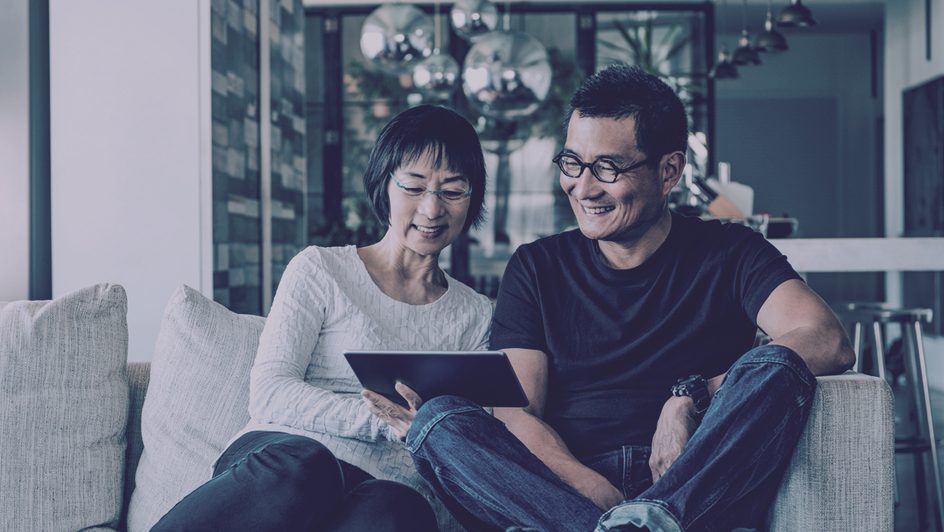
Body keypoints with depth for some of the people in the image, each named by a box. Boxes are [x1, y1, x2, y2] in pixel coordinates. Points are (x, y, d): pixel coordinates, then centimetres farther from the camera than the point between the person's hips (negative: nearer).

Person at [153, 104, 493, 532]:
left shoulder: (477, 316, 22)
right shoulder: (321, 270, 12)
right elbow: (269, 394, -1)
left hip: (392, 486, 2)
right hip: (284, 450, -1)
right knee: (301, 468, -42)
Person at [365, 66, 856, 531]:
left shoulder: (727, 254, 11)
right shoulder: (536, 268, 14)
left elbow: (828, 343, -6)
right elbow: (517, 414, 2)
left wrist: (691, 395, -18)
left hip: (701, 492, -1)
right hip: (565, 488, 1)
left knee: (774, 369, -25)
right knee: (437, 420, -23)